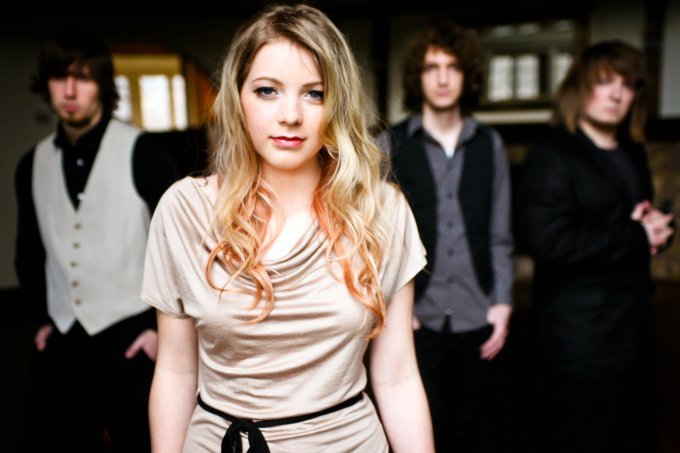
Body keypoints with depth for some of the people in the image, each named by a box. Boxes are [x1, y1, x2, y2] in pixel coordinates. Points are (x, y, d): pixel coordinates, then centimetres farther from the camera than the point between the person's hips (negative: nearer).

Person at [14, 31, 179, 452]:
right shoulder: (33, 164, 7)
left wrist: (165, 326, -8)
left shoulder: (142, 152, -7)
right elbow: (29, 253, 18)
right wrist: (42, 319, 12)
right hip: (60, 342, 5)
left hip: (129, 339, -4)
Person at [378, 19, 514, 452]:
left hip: (476, 318, 2)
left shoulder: (490, 144, 6)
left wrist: (502, 303, 0)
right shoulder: (392, 144, -1)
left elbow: (499, 235, 7)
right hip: (419, 317, -2)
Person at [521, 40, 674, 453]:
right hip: (582, 337, -8)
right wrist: (636, 238, -15)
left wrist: (658, 228, -1)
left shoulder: (634, 156, 16)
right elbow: (549, 242, -23)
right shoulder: (552, 157, -10)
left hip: (635, 328, 8)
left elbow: (648, 223, 24)